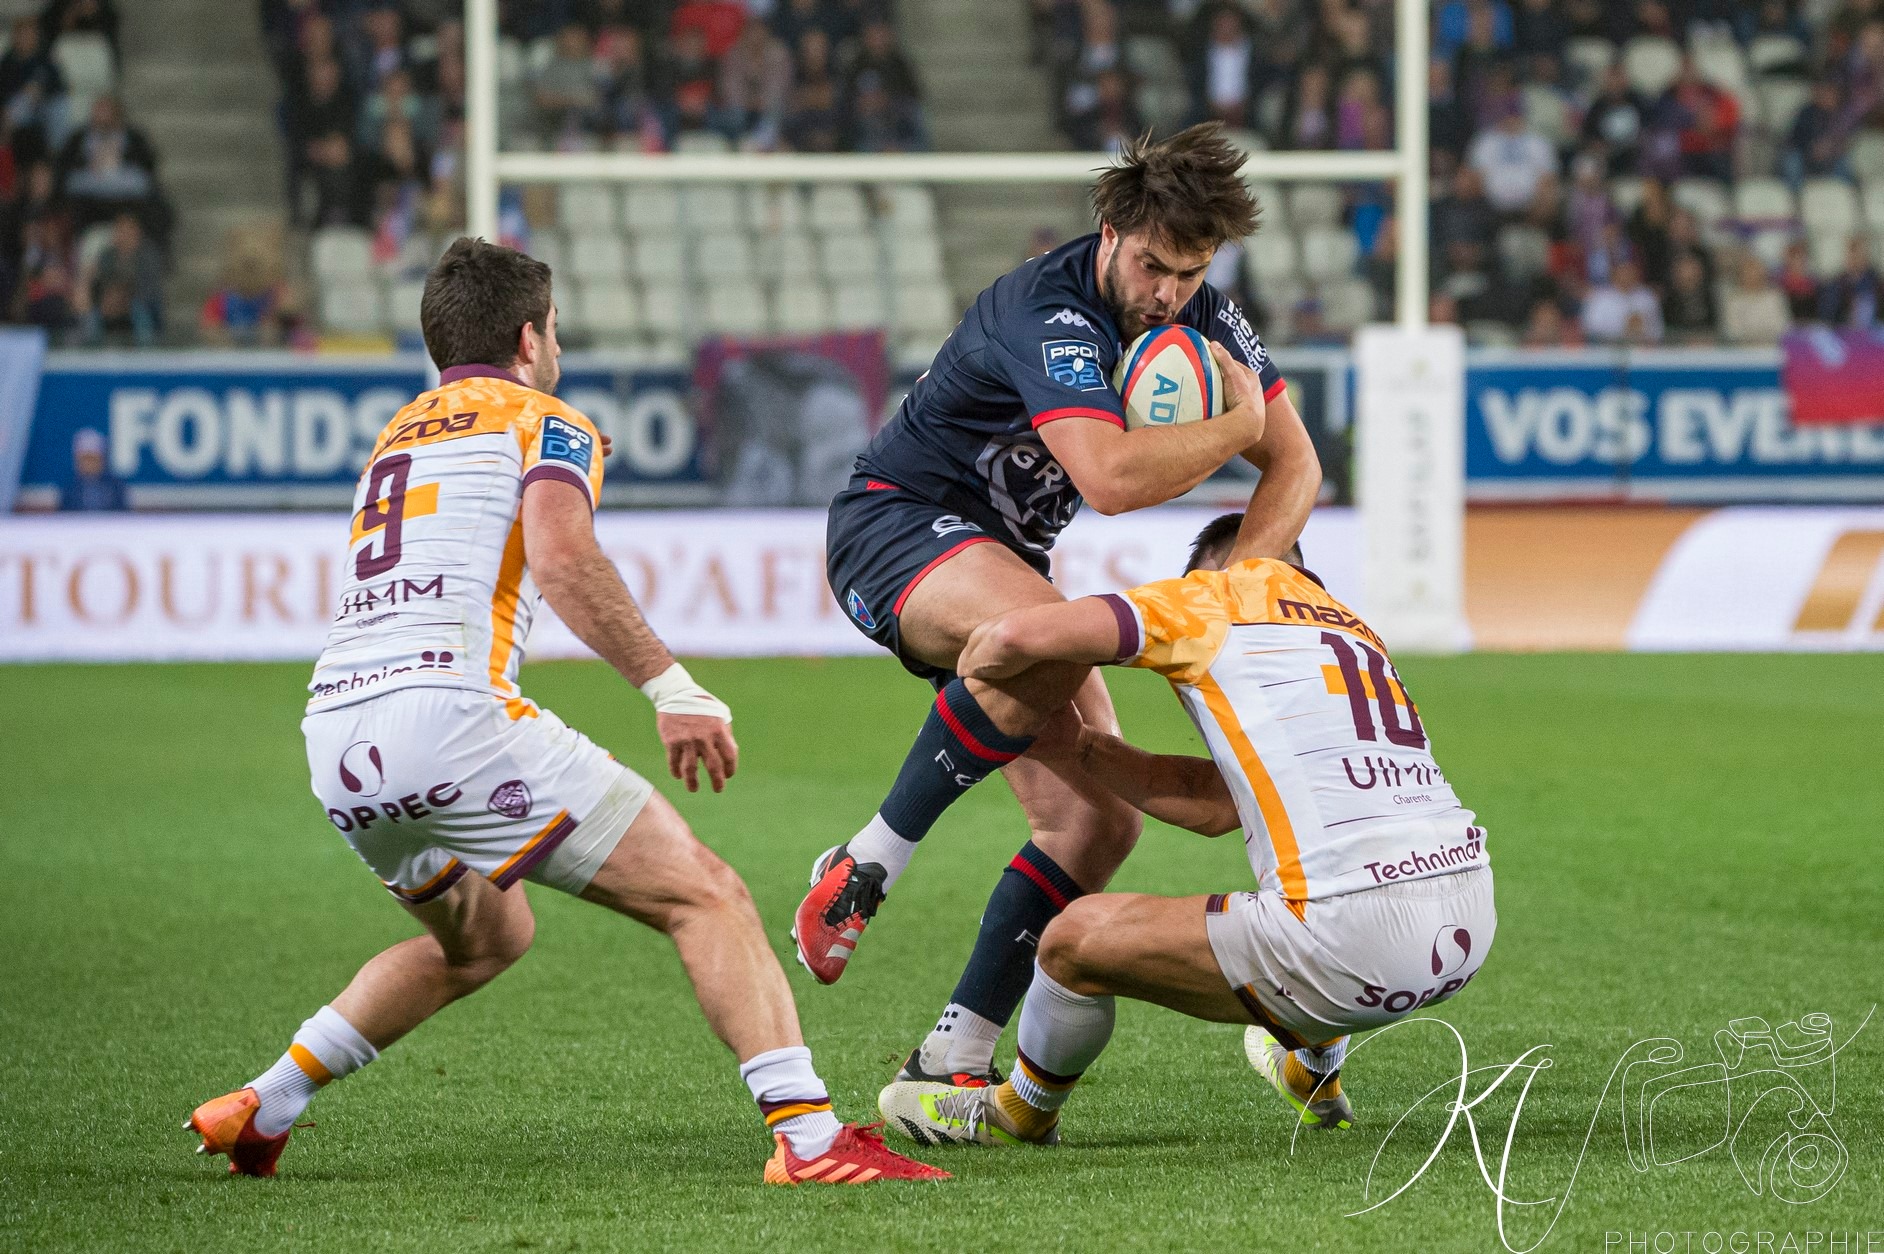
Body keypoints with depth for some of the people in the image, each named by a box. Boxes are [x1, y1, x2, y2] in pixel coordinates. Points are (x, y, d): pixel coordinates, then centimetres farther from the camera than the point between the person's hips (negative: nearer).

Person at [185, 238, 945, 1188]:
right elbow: (560, 560, -14)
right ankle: (809, 1136, -21)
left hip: (334, 739, 8)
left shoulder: (398, 435, 28)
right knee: (704, 895, -6)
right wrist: (671, 687, -16)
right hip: (446, 712, -8)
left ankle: (262, 1108, 28)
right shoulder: (544, 423, 6)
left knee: (486, 938, 32)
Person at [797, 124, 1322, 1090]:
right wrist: (1236, 427, -25)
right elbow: (1110, 477, -40)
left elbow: (1295, 462, 3)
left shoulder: (1202, 317, -2)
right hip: (897, 523, -8)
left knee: (1098, 822, -5)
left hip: (1005, 559, 8)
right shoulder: (1047, 312, -27)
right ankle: (863, 867, -26)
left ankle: (948, 1063, -2)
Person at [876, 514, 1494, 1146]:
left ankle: (1021, 1112, 36)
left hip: (1358, 939, -7)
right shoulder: (1355, 630, 26)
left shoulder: (1223, 592, 5)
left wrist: (969, 667, 15)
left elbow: (1020, 635, -7)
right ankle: (1314, 1077, 59)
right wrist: (1073, 745, 26)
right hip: (1470, 924, 7)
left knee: (1077, 938, 11)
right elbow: (1216, 806, 22)